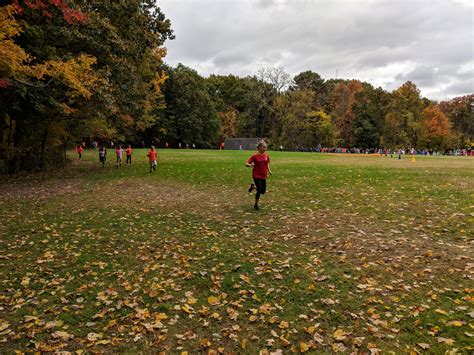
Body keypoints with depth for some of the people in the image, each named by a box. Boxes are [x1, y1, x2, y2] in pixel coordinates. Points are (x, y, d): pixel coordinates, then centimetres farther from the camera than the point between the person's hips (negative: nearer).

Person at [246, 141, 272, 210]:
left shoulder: (266, 155, 2)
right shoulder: (255, 156, -12)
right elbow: (246, 164, -12)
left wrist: (269, 170, 2)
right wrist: (250, 165, -34)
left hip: (263, 175, 5)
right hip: (256, 175, -5)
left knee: (263, 191, 5)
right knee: (259, 190, -14)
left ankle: (253, 186, 35)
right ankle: (256, 205, 12)